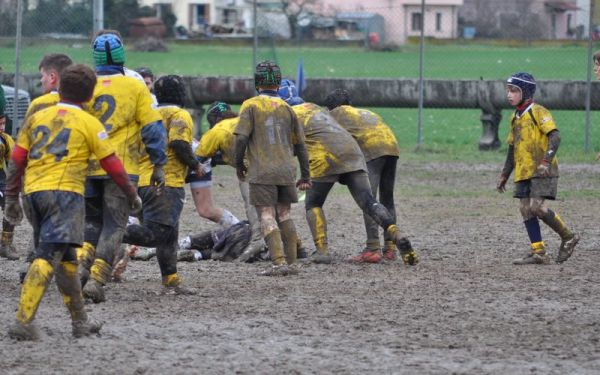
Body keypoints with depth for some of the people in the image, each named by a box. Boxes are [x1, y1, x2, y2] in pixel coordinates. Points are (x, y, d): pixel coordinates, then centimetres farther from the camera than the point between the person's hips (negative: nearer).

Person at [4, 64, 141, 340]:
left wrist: (11, 199, 21)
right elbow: (112, 164, 7)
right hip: (65, 192, -6)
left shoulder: (37, 118, 16)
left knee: (66, 258, 18)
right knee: (48, 256, -14)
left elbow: (16, 161, 14)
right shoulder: (89, 123, 4)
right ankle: (23, 322, -26)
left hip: (32, 192, 6)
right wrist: (132, 195, 20)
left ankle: (80, 321, 28)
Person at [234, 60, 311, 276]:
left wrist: (239, 164, 4)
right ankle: (290, 260, 16)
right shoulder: (286, 108, 12)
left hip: (262, 171, -4)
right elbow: (300, 144, 15)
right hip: (286, 170, 4)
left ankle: (279, 262, -17)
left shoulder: (251, 105, -2)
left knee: (267, 216, -5)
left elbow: (241, 138, -11)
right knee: (283, 214, 16)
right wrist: (305, 175, 21)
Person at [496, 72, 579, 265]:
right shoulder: (515, 117, 17)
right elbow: (513, 148, 25)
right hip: (523, 172, 8)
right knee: (526, 209, 0)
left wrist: (546, 161, -28)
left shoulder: (538, 112, -8)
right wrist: (504, 175, 24)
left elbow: (555, 136, -18)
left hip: (541, 171, -8)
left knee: (536, 207, -18)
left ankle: (568, 237, -1)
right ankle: (538, 252, 2)